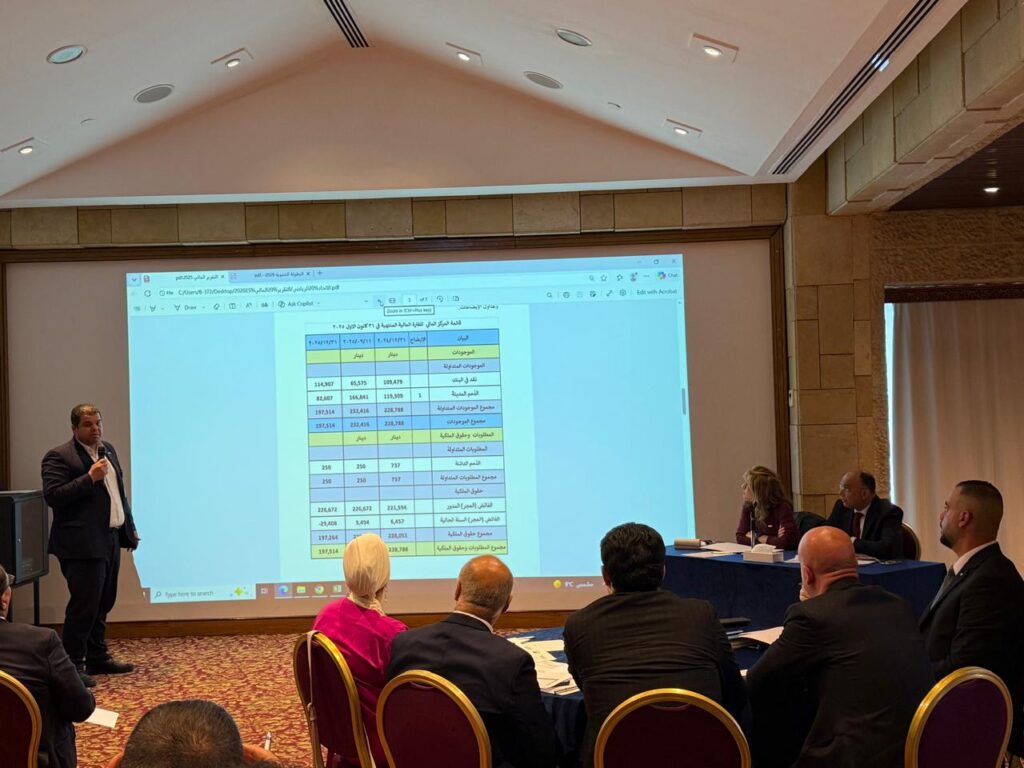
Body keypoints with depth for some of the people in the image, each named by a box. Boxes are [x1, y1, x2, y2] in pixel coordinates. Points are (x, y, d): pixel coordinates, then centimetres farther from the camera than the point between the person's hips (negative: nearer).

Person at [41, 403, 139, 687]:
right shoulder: (59, 457, -11)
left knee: (102, 605, 15)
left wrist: (130, 527, 20)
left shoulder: (108, 450, 14)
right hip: (82, 544, -8)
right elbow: (52, 496, -20)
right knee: (83, 606, -6)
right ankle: (73, 666, 4)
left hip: (110, 540, 8)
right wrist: (89, 478, -23)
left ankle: (98, 658, 25)